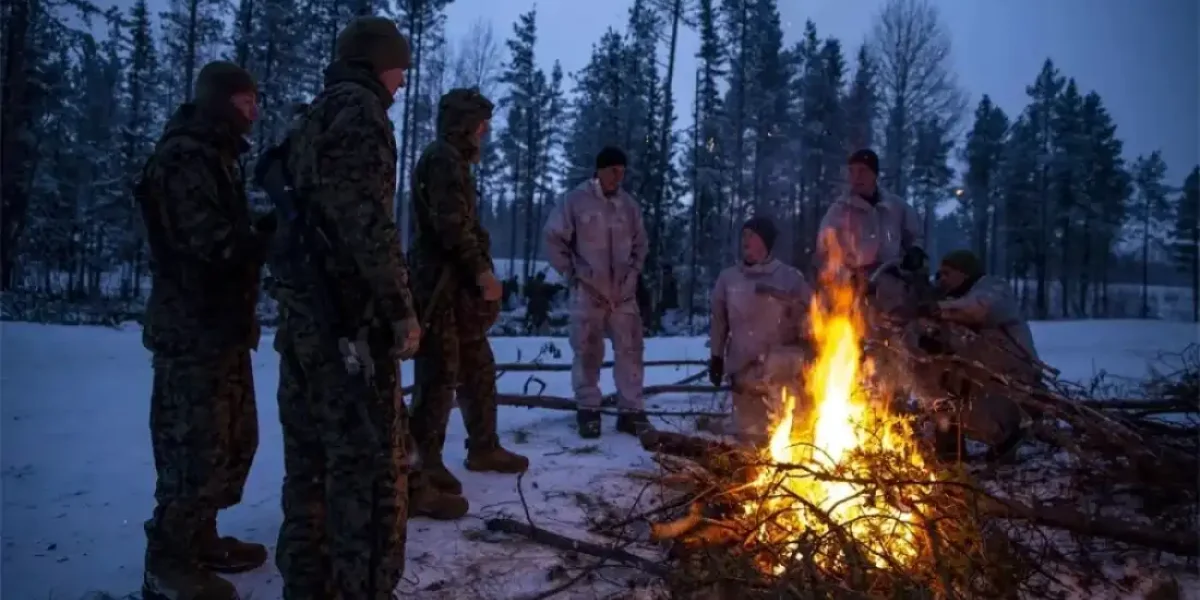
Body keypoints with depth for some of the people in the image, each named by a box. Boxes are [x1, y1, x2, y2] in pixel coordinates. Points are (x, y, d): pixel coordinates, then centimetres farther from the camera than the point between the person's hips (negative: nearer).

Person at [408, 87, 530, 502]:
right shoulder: (442, 158, -10)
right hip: (442, 284, -10)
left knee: (478, 367, 15)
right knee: (440, 373, -7)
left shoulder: (455, 160, 22)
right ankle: (425, 462, 2)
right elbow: (451, 224, -21)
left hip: (460, 284, 10)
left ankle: (483, 448, 26)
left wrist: (480, 274, 16)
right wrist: (483, 271, -19)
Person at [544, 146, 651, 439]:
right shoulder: (575, 200, -6)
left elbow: (640, 244, 19)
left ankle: (631, 410, 14)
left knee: (630, 350, 4)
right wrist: (571, 273, -5)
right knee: (588, 352, 4)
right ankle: (588, 409, 16)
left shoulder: (629, 205, 6)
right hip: (588, 292, -3)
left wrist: (634, 272, 8)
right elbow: (554, 238, -2)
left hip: (623, 293, 4)